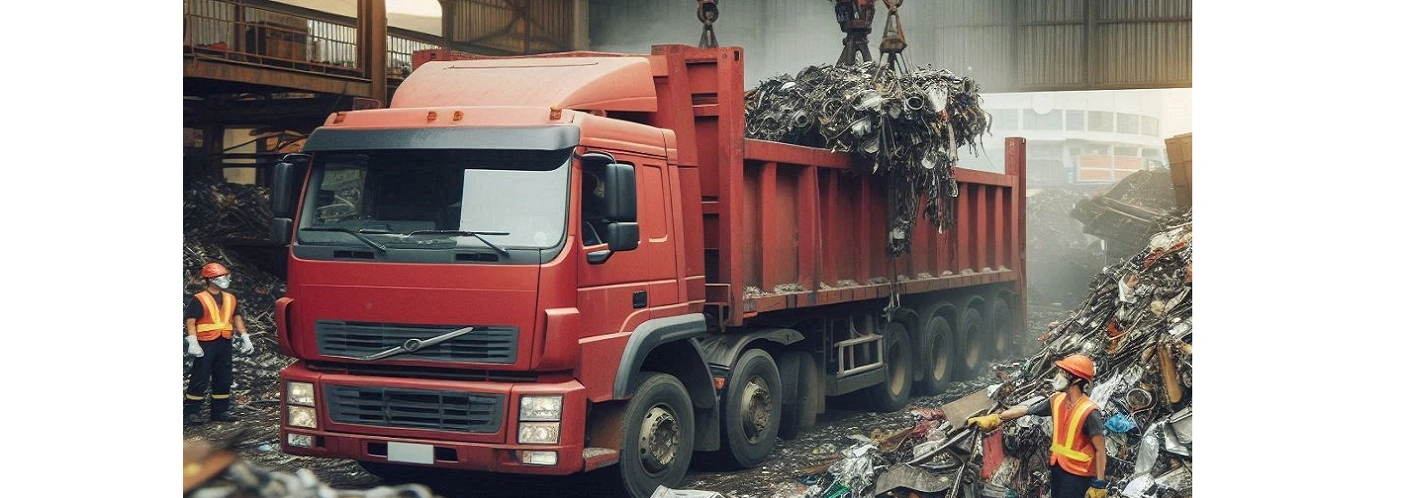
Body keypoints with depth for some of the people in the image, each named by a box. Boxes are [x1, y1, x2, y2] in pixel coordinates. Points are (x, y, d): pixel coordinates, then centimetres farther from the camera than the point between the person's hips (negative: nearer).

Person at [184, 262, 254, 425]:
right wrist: (192, 343, -19)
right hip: (206, 343, -6)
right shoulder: (198, 300, -5)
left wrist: (245, 338, 11)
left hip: (225, 343, 6)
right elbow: (190, 322, -10)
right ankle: (192, 412, 0)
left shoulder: (230, 298, 14)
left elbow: (237, 318, 18)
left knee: (223, 378, 9)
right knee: (200, 378, -5)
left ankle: (220, 411, 17)